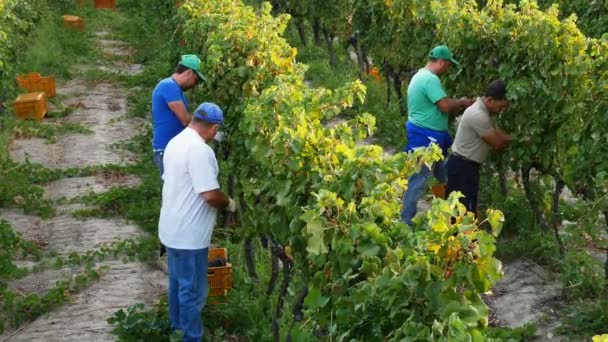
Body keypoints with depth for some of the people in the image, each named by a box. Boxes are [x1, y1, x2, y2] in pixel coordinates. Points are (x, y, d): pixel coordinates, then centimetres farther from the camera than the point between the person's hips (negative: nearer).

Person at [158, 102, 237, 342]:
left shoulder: (176, 142, 7)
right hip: (189, 235, -10)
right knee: (193, 291, 3)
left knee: (178, 283, 23)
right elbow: (210, 194, -27)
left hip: (173, 229, 10)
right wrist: (229, 204, -7)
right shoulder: (199, 150, -24)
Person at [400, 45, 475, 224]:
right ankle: (405, 222, -2)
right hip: (425, 137, -11)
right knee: (418, 181, -7)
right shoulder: (430, 79, -20)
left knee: (444, 177, 19)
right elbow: (445, 106, -23)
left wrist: (458, 105, 9)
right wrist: (462, 103, -6)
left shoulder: (421, 75, 15)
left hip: (429, 136, 11)